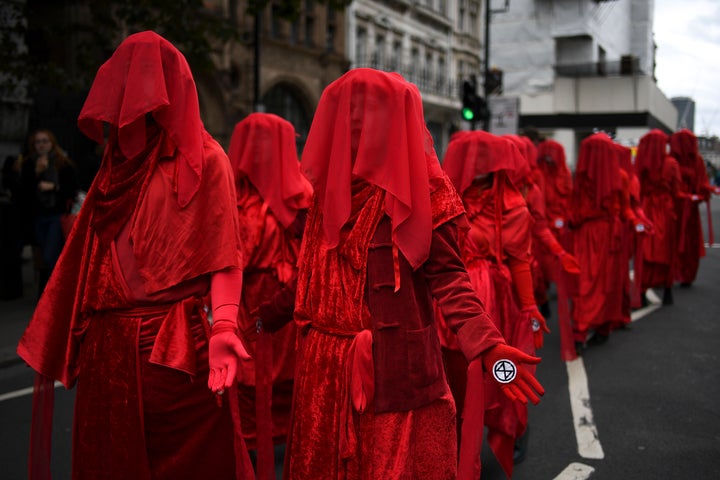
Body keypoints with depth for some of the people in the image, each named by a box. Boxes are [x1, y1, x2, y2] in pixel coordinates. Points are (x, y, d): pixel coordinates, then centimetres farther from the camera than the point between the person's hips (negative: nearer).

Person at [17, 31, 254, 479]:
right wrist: (52, 344, 12)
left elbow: (224, 253, -9)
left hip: (176, 347, -5)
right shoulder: (118, 164, 16)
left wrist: (223, 325, -25)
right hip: (108, 349, 6)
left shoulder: (204, 160, 0)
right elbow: (88, 257, 15)